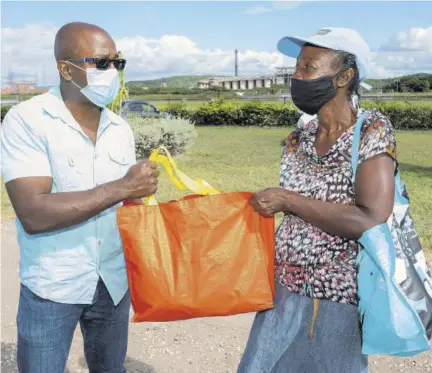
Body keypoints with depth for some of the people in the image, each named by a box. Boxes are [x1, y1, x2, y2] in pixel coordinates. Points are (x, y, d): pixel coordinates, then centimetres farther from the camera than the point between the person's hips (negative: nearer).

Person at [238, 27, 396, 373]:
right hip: (283, 290, 5)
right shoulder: (298, 139, 3)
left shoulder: (372, 130, -14)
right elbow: (294, 210, 9)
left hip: (337, 299, -5)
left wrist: (287, 200, -20)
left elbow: (371, 221, -24)